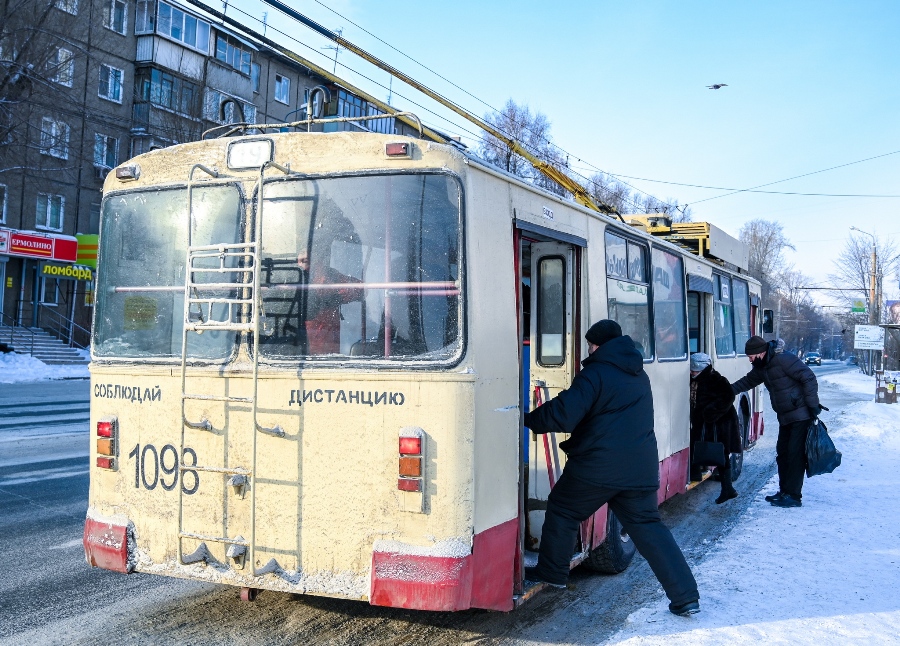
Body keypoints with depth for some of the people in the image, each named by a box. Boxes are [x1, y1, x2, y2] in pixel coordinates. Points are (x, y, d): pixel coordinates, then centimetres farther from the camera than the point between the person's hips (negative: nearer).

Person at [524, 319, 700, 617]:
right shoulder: (639, 375, 17)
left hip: (598, 466, -7)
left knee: (562, 511, 13)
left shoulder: (595, 373, -9)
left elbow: (563, 414, -18)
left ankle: (551, 572, 24)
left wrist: (529, 419, -2)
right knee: (647, 526, 12)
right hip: (641, 467, 7)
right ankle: (686, 596, 7)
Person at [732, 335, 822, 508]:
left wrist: (813, 405, -21)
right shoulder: (762, 368, 8)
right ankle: (784, 491, 23)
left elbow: (809, 378, -21)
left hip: (801, 415, -9)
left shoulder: (784, 359, -20)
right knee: (782, 453, 13)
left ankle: (793, 496, -3)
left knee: (795, 454, -7)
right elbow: (747, 381, 22)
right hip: (785, 418, 10)